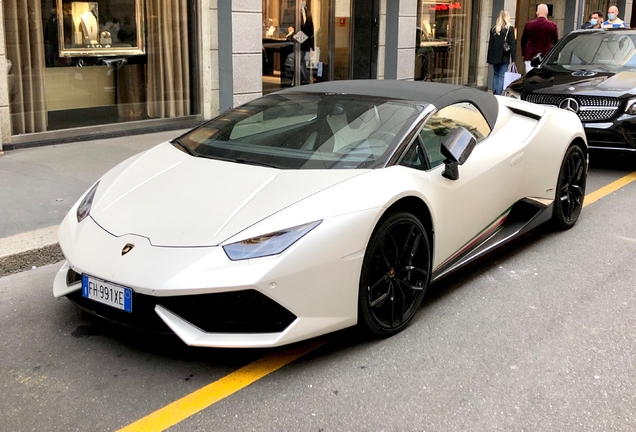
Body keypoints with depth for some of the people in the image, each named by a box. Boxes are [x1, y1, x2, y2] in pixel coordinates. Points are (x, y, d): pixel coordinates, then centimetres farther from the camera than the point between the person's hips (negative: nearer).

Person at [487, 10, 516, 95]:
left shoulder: (493, 29, 5)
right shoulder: (510, 29, -5)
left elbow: (490, 44, 8)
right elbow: (512, 44, -7)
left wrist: (489, 58, 12)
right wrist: (513, 58, -6)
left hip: (495, 57, 4)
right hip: (504, 57, -4)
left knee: (496, 75, 15)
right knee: (502, 76, -3)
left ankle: (494, 93, 13)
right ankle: (498, 94, -11)